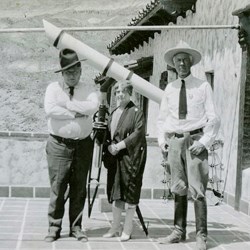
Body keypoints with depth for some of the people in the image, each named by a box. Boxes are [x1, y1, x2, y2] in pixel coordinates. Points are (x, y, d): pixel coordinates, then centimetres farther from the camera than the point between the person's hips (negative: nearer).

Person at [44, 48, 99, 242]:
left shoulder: (87, 90, 8)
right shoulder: (54, 88, 5)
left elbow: (93, 107, -15)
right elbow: (50, 110, -15)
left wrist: (68, 103, -11)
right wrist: (76, 113, -12)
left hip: (83, 145, 2)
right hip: (59, 144, -2)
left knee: (79, 188, 7)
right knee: (57, 187, -2)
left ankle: (76, 227, 17)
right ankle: (54, 226, 9)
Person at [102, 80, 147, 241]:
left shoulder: (136, 112, -5)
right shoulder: (113, 113, 15)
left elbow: (138, 134, -14)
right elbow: (108, 133, 18)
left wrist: (119, 145, -16)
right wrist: (109, 146, -2)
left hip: (130, 157, -6)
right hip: (114, 157, 6)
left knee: (129, 190, -1)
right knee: (115, 191, 10)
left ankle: (128, 228, 8)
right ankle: (116, 226, 20)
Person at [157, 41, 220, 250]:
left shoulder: (203, 86, -1)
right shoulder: (170, 88, 11)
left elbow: (214, 119, -3)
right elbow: (162, 118, 18)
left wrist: (203, 142, -12)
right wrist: (162, 140, 7)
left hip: (195, 140, -4)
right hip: (174, 141, 4)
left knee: (197, 190, -6)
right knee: (178, 189, 10)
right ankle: (179, 231, 20)